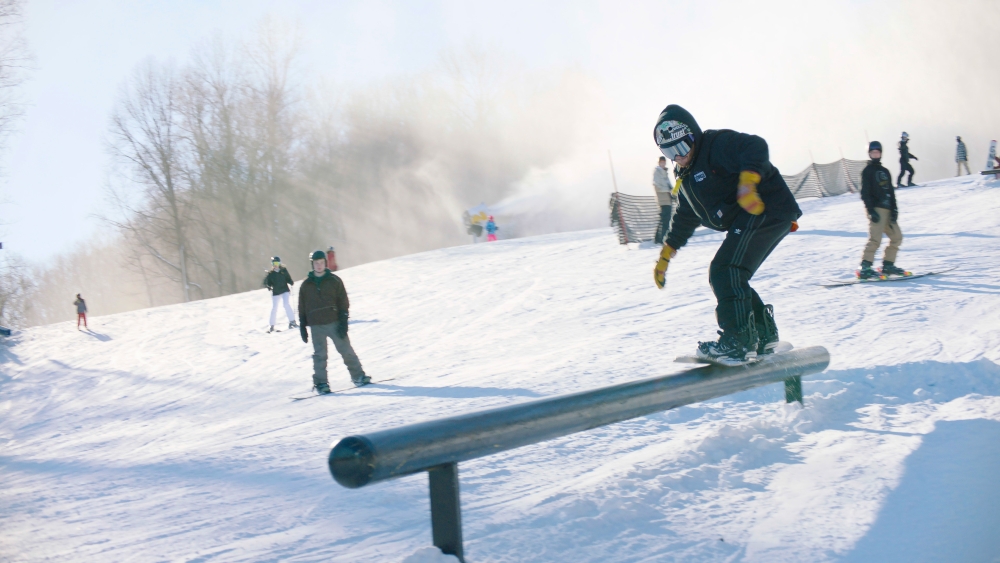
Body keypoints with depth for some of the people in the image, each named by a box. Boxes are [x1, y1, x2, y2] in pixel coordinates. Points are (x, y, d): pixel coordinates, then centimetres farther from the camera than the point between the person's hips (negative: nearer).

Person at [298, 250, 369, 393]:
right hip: (316, 326, 1)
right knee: (319, 355, 1)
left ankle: (358, 376, 10)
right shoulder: (306, 284, 8)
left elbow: (343, 303, 1)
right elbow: (302, 307, 11)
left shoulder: (334, 281, 3)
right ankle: (321, 384, 6)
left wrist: (343, 322, -7)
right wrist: (302, 327, 7)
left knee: (346, 350, 0)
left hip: (334, 322, -1)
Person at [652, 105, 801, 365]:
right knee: (722, 277, 12)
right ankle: (764, 334, 21)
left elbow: (755, 147, -29)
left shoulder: (718, 145, -11)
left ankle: (739, 341, -19)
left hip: (766, 210, -10)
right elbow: (684, 219, 28)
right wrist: (665, 256, 27)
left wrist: (747, 182, -46)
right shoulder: (686, 177, 18)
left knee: (726, 272, -19)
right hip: (745, 223, 10)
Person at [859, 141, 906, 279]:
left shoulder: (885, 171, 20)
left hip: (887, 209, 8)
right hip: (876, 210, -8)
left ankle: (888, 265, 15)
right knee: (875, 238, -17)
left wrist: (894, 209, 6)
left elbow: (891, 192, 18)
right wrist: (871, 211, -17)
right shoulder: (867, 171, 1)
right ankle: (865, 268, -21)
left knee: (897, 236, 9)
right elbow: (865, 193, -7)